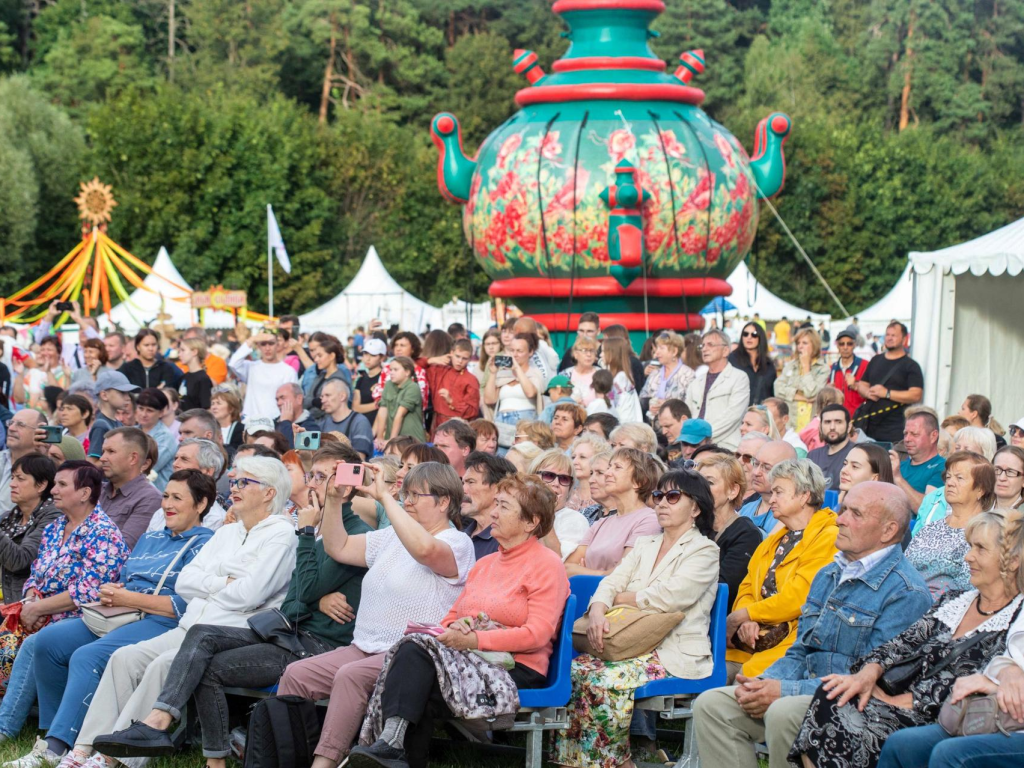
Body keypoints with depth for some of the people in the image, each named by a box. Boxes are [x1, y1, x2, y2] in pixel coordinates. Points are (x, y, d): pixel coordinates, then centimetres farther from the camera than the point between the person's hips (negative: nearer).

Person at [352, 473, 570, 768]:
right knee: (413, 648, -26)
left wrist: (473, 639, -18)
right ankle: (390, 741, -37)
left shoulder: (547, 564, 0)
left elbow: (537, 634, -12)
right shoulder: (484, 564, 25)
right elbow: (453, 615, 24)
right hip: (469, 657, 7)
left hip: (517, 671, -7)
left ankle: (392, 744, -33)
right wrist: (454, 627, -3)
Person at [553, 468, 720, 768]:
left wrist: (619, 597, -1)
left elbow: (666, 597, -15)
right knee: (574, 669, -20)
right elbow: (611, 582, 8)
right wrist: (597, 609, -15)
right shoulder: (645, 545, 21)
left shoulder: (704, 551, -1)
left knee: (607, 680, -30)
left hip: (674, 654, -6)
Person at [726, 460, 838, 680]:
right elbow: (747, 589, 19)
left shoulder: (829, 539, -4)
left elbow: (797, 598, -13)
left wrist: (740, 616, -8)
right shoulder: (772, 541, 25)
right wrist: (746, 622, -5)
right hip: (755, 638, 7)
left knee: (749, 678, -31)